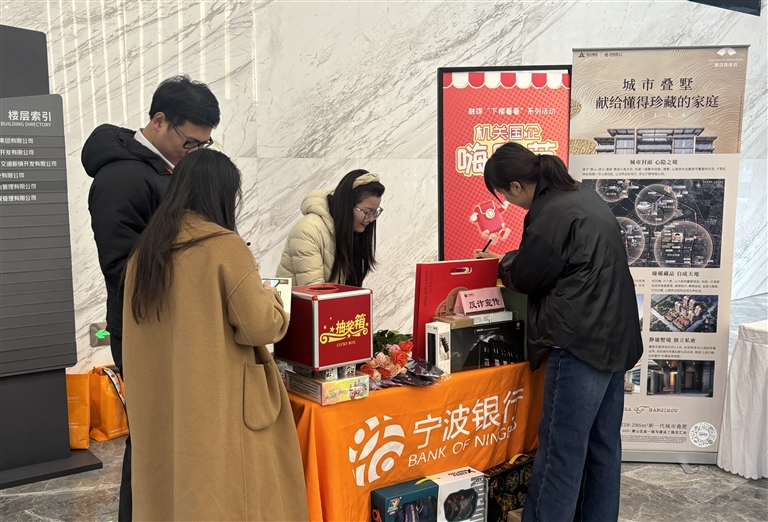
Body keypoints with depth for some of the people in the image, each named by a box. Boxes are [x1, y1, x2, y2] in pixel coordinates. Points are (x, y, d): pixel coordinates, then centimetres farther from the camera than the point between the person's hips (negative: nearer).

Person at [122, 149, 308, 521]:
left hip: (160, 404, 7)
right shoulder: (226, 246, -16)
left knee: (170, 484, 19)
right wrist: (268, 296, 5)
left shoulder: (145, 247, 4)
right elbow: (262, 327, -14)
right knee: (225, 492, 8)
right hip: (217, 404, -6)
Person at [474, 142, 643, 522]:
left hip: (580, 344, -10)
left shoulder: (549, 215, -17)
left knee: (561, 448, -2)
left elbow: (526, 278, -6)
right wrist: (512, 261, 17)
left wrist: (503, 264, 13)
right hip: (615, 339, 10)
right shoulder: (585, 195, 12)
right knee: (603, 444, 16)